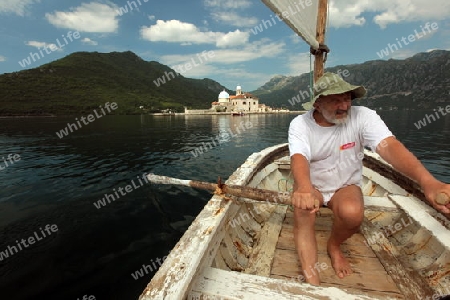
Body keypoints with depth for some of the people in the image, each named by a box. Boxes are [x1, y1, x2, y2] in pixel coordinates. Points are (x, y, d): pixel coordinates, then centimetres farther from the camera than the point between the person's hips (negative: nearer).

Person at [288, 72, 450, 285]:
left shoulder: (363, 116, -16)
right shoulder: (300, 124, -17)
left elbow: (388, 146, -32)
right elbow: (298, 157, -34)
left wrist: (428, 181, -50)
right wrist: (304, 188, -57)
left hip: (345, 186, 1)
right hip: (310, 185, 0)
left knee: (352, 213, -29)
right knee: (302, 212, -29)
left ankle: (334, 246, 5)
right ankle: (311, 280, -16)